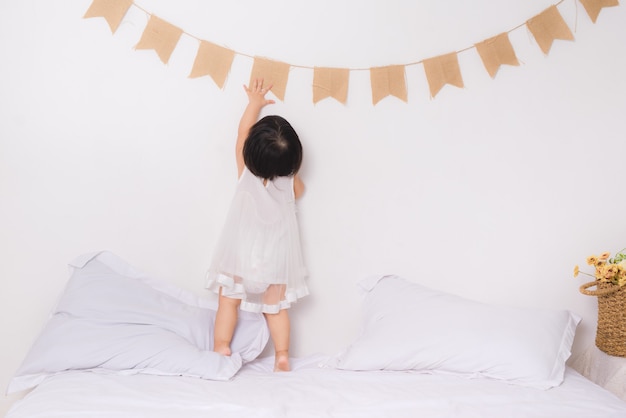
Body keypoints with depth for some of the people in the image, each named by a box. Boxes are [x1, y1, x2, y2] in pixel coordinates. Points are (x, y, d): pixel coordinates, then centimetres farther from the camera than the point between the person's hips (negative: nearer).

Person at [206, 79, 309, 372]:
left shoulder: (246, 170, -6)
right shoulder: (290, 180, -5)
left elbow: (243, 131, 10)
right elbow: (299, 190, 21)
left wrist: (254, 103, 21)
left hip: (241, 252, -1)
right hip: (276, 257, 2)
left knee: (229, 301, 9)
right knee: (276, 307, 12)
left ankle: (221, 348, 6)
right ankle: (282, 356, 10)